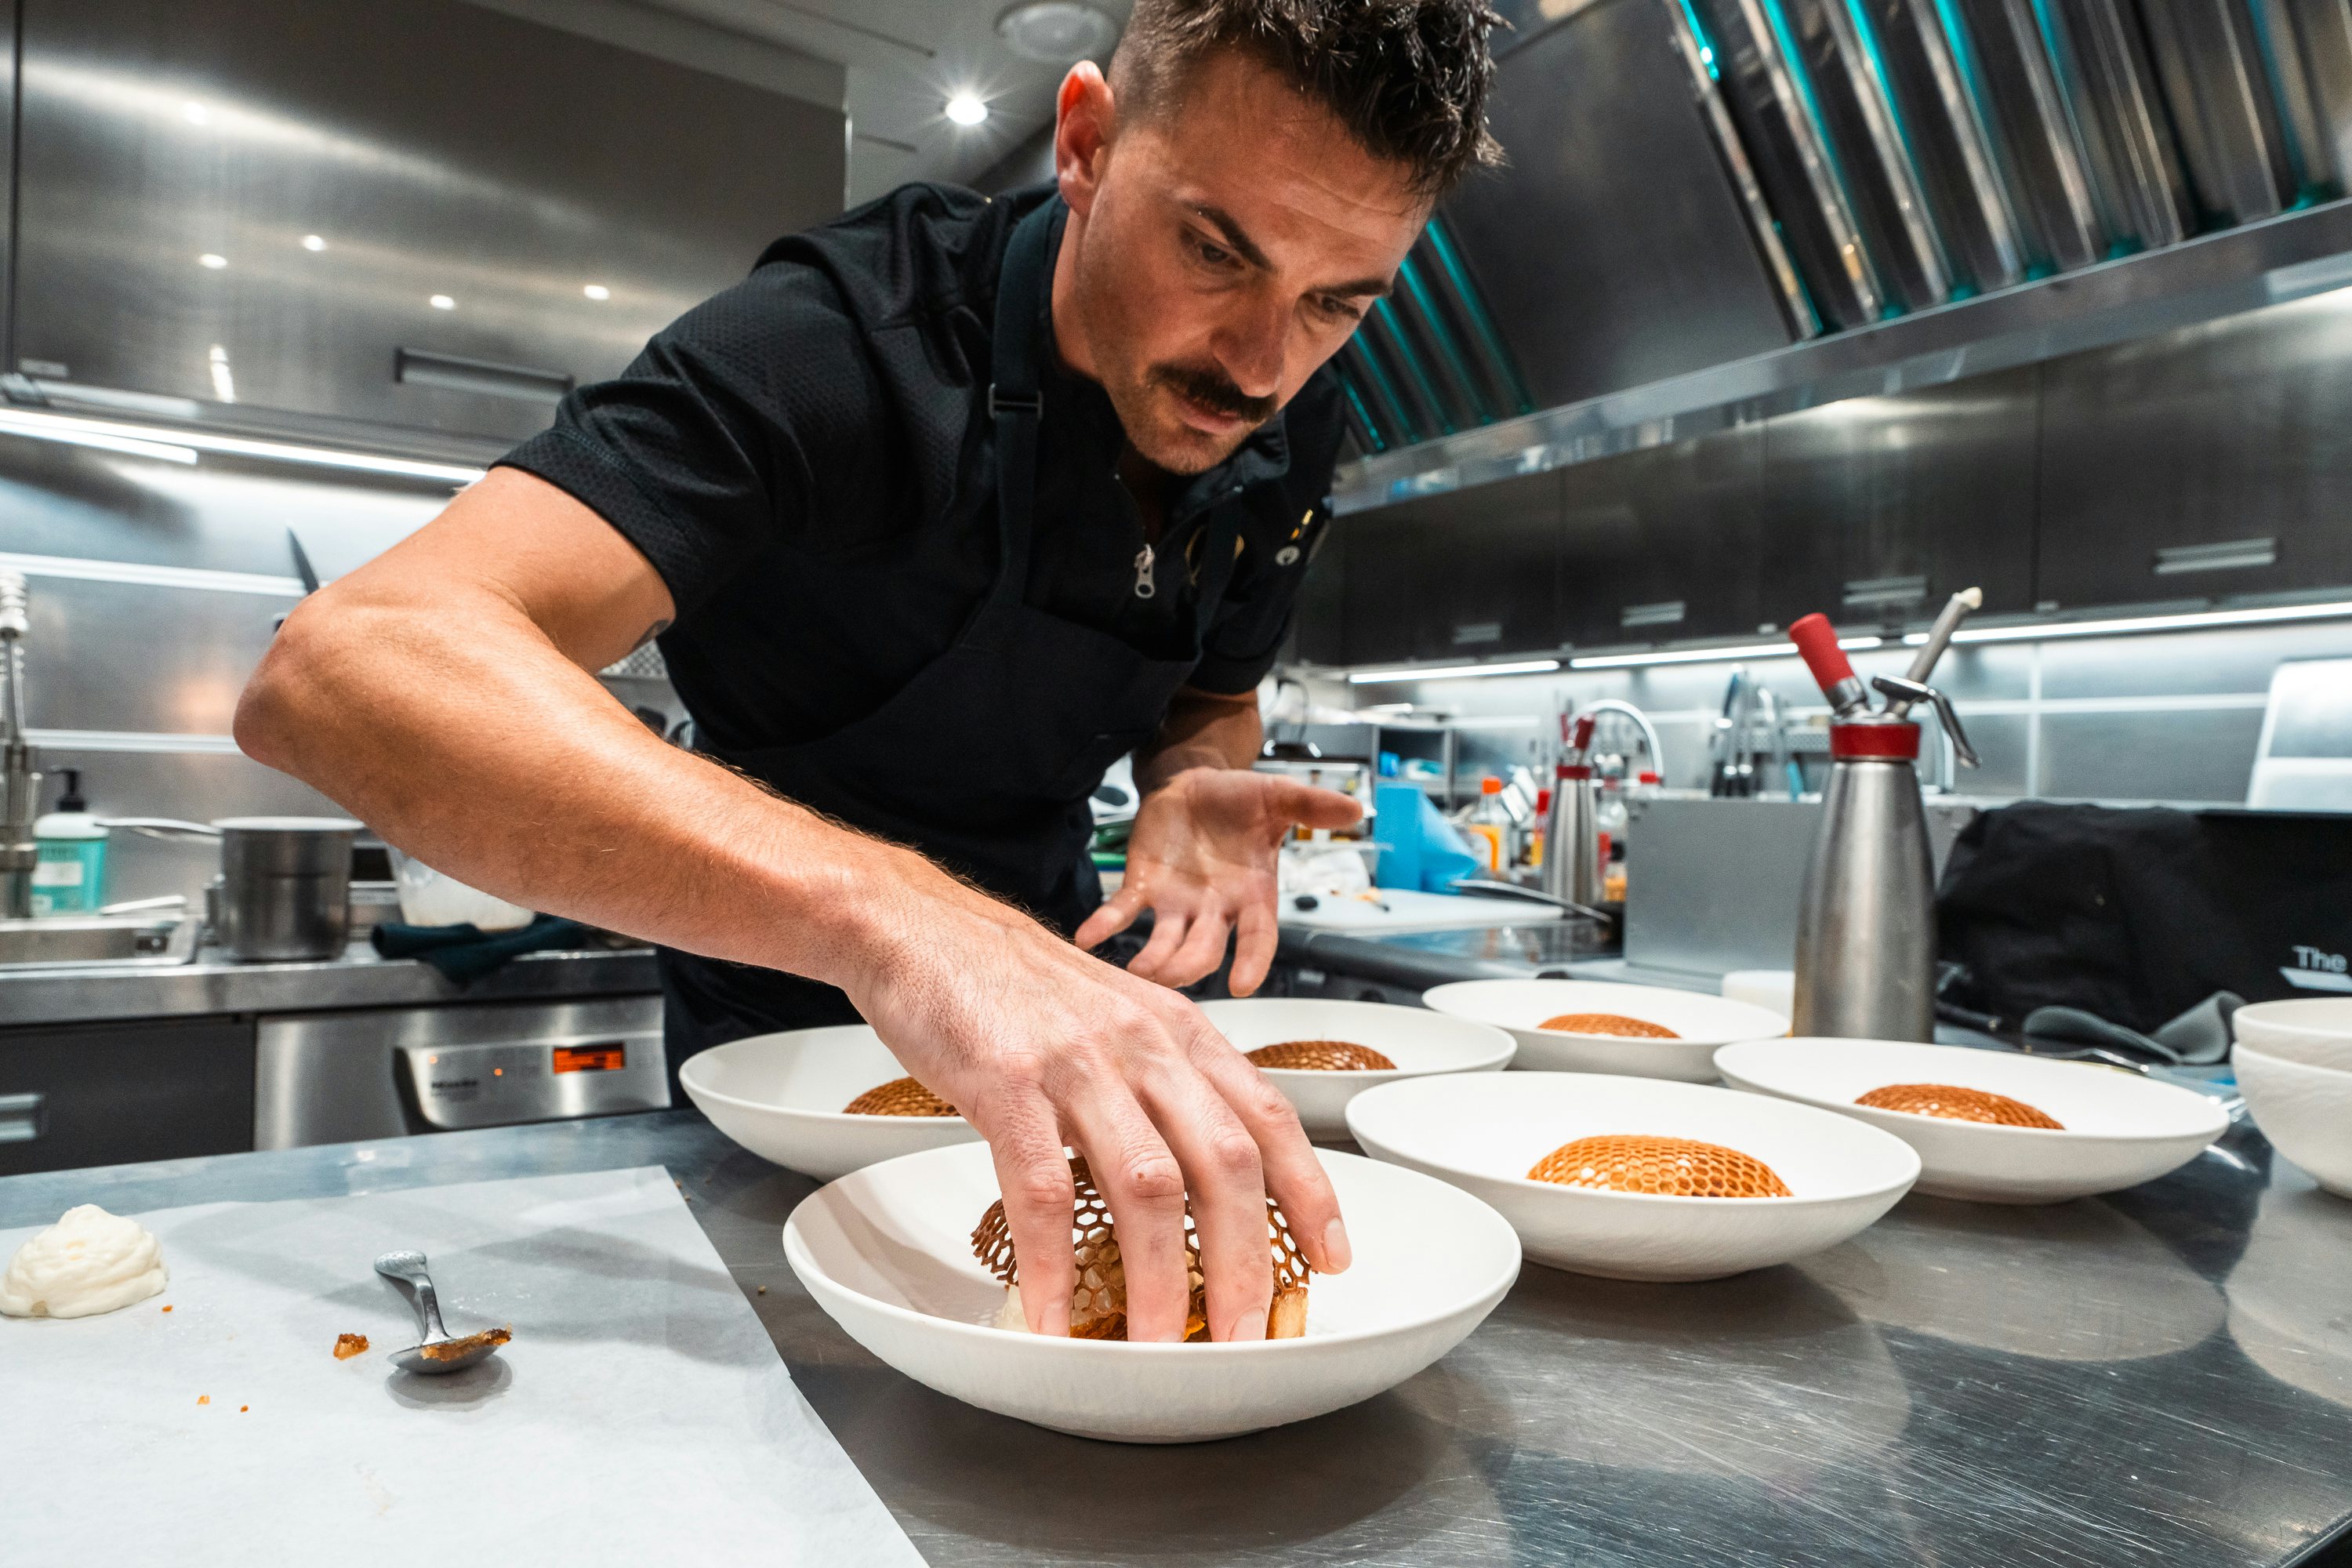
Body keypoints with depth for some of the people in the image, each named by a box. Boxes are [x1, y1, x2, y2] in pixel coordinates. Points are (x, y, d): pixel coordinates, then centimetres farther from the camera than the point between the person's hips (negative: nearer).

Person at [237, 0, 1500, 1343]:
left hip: (1046, 1014, 4)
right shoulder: (851, 339, -31)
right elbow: (342, 670, -42)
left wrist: (1196, 782, -20)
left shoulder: (1288, 440, -12)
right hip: (779, 1041, -3)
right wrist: (882, 908, -57)